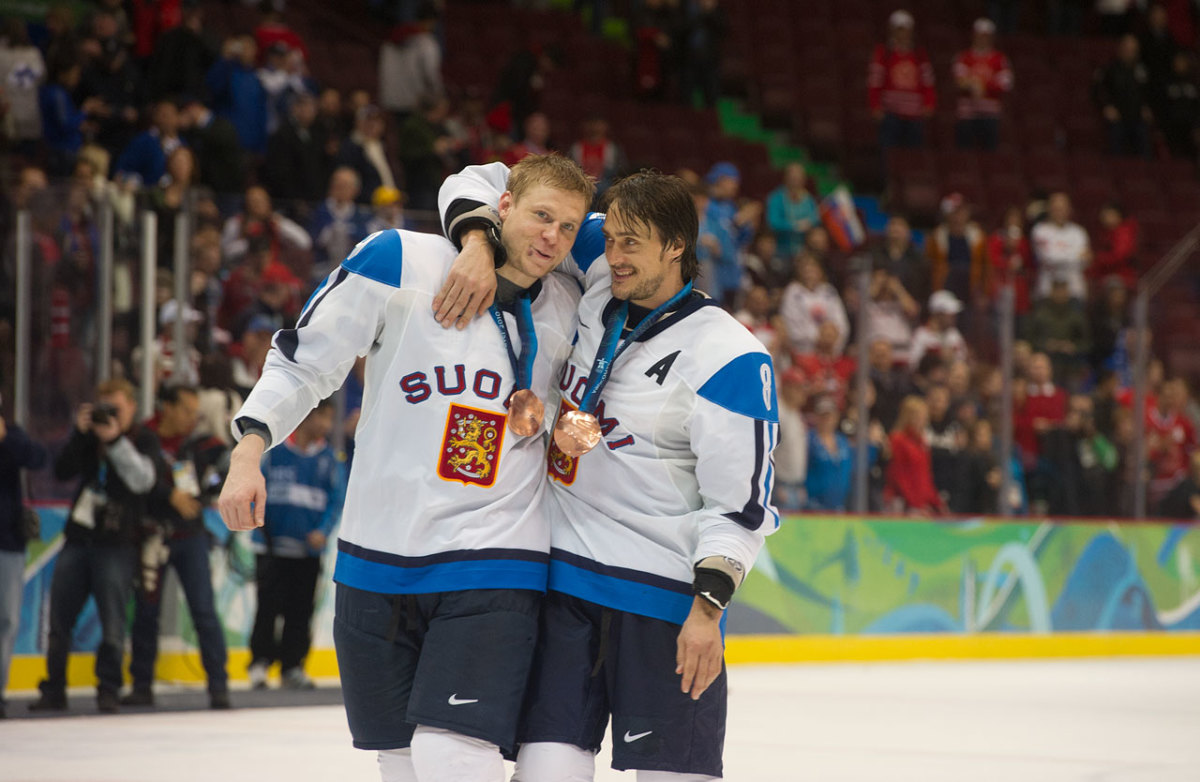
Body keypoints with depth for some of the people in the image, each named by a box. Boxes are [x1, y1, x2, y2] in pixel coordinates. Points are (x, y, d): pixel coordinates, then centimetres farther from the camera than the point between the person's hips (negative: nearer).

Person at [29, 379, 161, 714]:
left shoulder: (144, 440, 4)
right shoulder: (91, 438, 14)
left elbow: (143, 479, -13)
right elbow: (62, 471, 3)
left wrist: (115, 440, -21)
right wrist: (80, 433, -9)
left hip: (116, 544, -4)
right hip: (78, 538, 4)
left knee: (112, 623, -9)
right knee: (59, 618, 2)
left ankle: (108, 690, 1)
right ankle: (53, 690, 11)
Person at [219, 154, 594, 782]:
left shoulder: (567, 310, 5)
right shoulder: (403, 263, -5)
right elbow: (305, 359, 0)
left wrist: (539, 404, -1)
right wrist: (249, 448, -12)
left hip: (493, 562, 0)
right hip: (378, 557, 0)